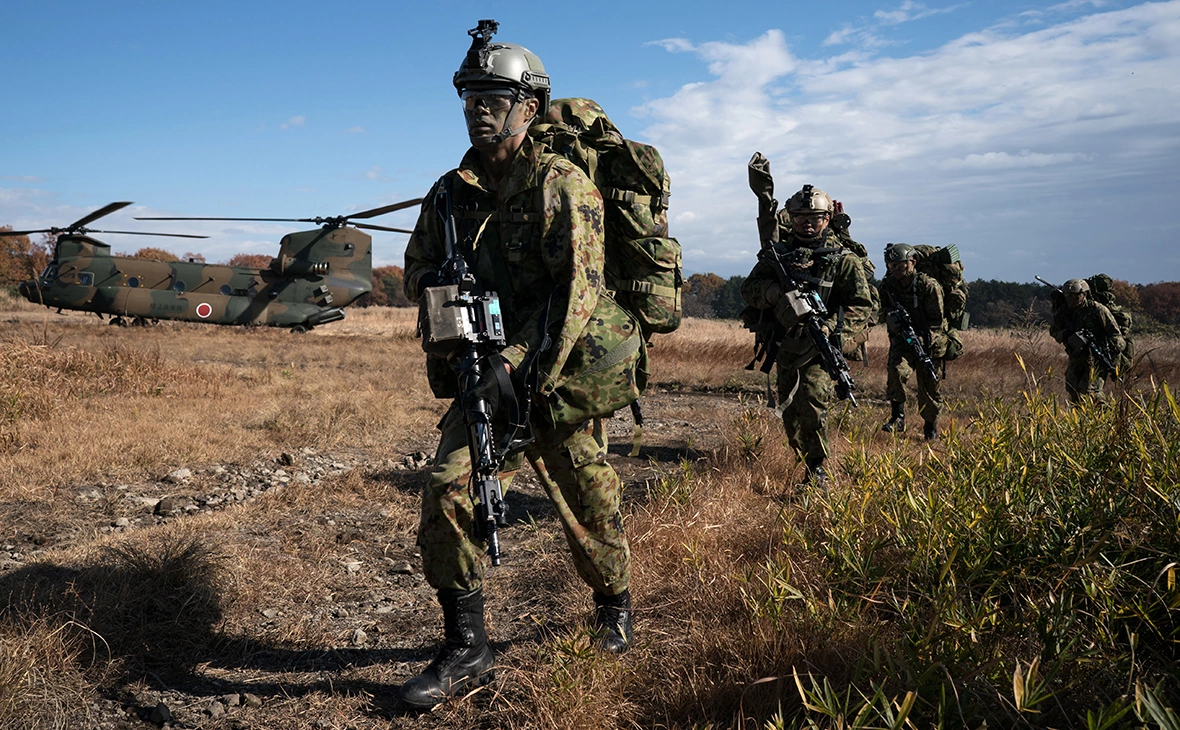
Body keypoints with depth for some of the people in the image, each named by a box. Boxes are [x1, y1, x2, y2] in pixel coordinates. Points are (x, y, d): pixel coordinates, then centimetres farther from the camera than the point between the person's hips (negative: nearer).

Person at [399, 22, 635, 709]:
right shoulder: (454, 190, 8)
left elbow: (578, 289, -19)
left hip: (558, 373, -4)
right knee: (448, 490, -11)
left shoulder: (561, 183, -10)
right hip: (486, 371, 5)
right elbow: (418, 267, 18)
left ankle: (615, 608, 38)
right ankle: (467, 650, 2)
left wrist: (524, 370, -27)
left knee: (590, 507, 9)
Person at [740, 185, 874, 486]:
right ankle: (803, 458, 33)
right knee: (789, 408, 12)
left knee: (812, 397, -23)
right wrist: (774, 292, -23)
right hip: (785, 344, 4)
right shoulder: (779, 251, 6)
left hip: (820, 346, -4)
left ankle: (817, 468, -12)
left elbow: (861, 306, -8)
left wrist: (828, 327, -25)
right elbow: (749, 289, 0)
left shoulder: (843, 258, -3)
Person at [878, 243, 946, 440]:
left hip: (928, 342, -2)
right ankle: (898, 416, -13)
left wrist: (922, 339, -26)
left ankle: (931, 426, 26)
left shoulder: (929, 286, -16)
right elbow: (883, 310, 8)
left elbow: (936, 321, -14)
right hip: (901, 339, 2)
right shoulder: (887, 285, -3)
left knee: (928, 387, 4)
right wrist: (890, 315, -16)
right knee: (896, 370, -25)